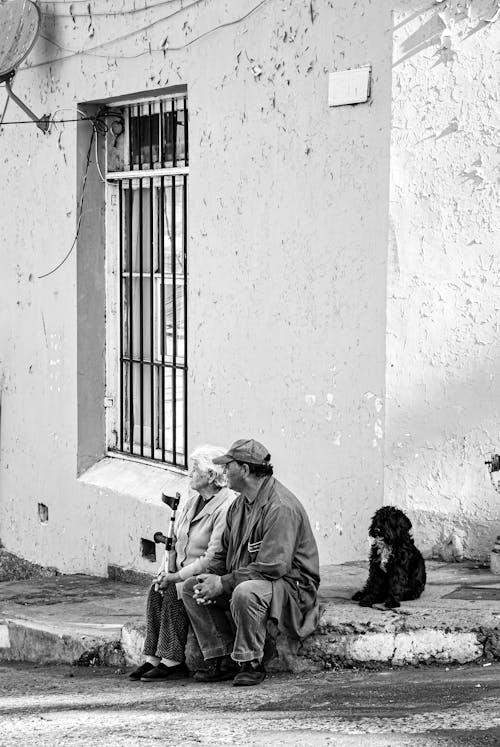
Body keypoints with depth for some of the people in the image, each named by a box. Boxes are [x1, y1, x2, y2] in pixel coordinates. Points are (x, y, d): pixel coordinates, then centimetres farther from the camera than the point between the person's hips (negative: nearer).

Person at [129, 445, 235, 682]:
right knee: (156, 590, -15)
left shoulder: (226, 508, -17)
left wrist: (177, 577, -19)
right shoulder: (192, 503, 15)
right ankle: (153, 659, -16)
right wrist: (167, 571, 1)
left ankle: (172, 661, -22)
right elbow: (175, 541, 19)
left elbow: (213, 558, -22)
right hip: (184, 573, 9)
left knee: (173, 592, -27)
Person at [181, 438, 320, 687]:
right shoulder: (240, 503, 11)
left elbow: (272, 567, -28)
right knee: (190, 587, 0)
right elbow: (225, 552, 18)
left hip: (291, 584, -10)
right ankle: (223, 660, -4)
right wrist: (211, 576, -5)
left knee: (245, 592, -40)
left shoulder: (281, 508, -21)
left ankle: (250, 664, -19)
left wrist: (224, 583, -23)